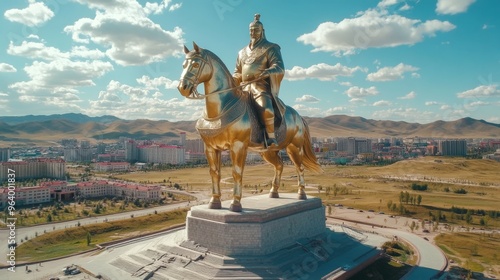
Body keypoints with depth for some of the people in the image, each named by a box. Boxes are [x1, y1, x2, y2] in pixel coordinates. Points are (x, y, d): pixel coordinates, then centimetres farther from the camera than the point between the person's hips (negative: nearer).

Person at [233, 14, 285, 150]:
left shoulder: (270, 48, 7)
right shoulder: (243, 52, 23)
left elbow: (279, 67, -7)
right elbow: (237, 72, 27)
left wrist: (268, 71, -29)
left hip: (262, 86, -6)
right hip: (245, 87, 6)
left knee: (265, 108, -34)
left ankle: (271, 137, -19)